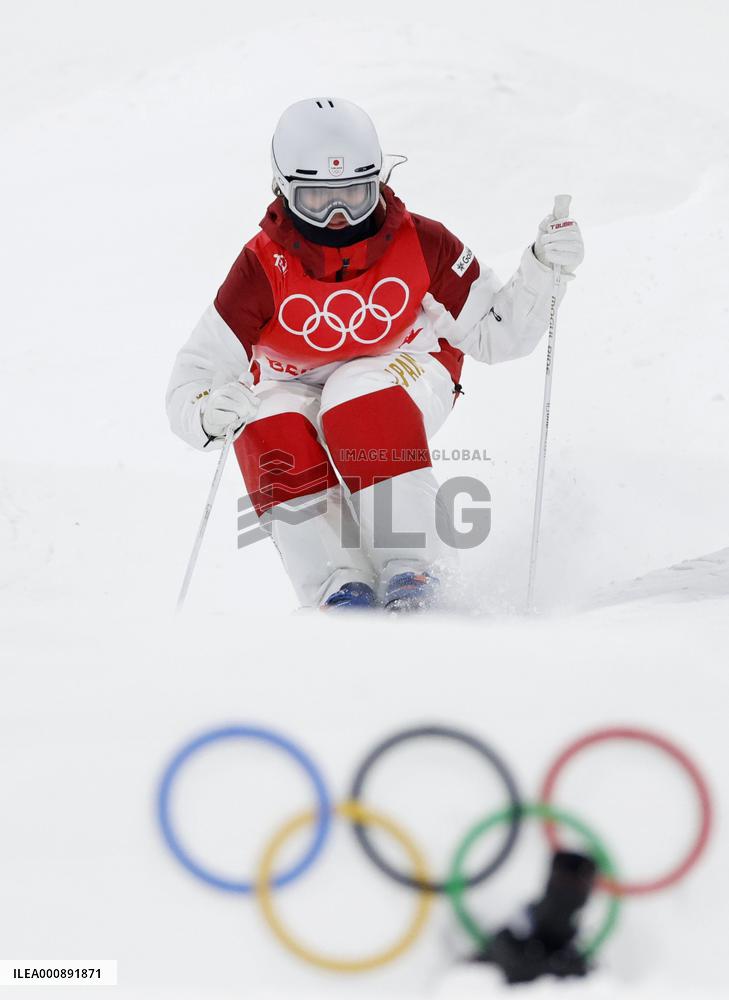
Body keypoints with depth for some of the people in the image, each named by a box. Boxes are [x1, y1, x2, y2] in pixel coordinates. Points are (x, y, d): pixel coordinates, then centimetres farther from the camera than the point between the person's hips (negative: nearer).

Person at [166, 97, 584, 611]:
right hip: (294, 389, 1)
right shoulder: (263, 268, -24)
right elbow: (193, 375, -26)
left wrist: (542, 269, -28)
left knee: (357, 400, -35)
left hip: (401, 373, -1)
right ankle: (340, 589, -32)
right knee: (271, 430, -33)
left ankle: (414, 576, -32)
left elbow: (497, 334, -13)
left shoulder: (420, 245, -21)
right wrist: (208, 413, -49)